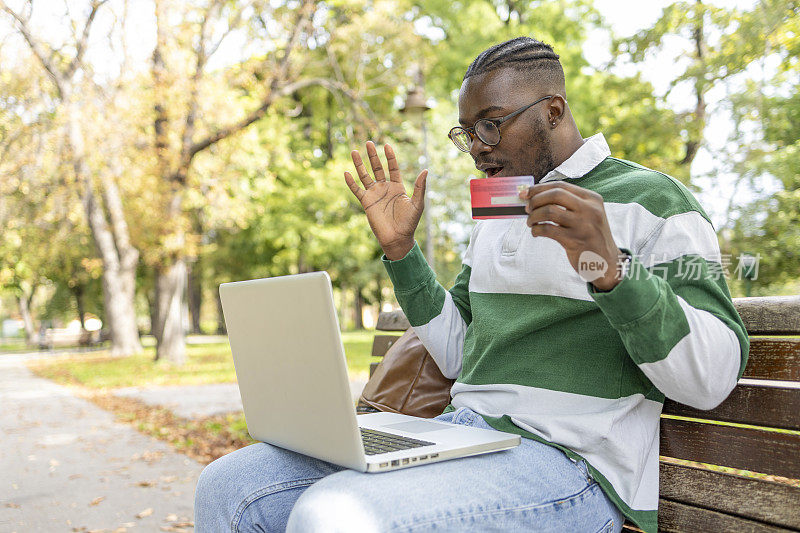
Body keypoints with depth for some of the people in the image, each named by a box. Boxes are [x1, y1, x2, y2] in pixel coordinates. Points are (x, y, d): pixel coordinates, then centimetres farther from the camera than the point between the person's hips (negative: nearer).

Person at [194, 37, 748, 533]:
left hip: (567, 460, -7)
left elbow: (713, 380, -9)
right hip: (458, 432, 7)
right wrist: (400, 247, 11)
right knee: (229, 486, -6)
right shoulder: (495, 218, 22)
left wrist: (610, 268, -24)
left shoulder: (651, 200, -1)